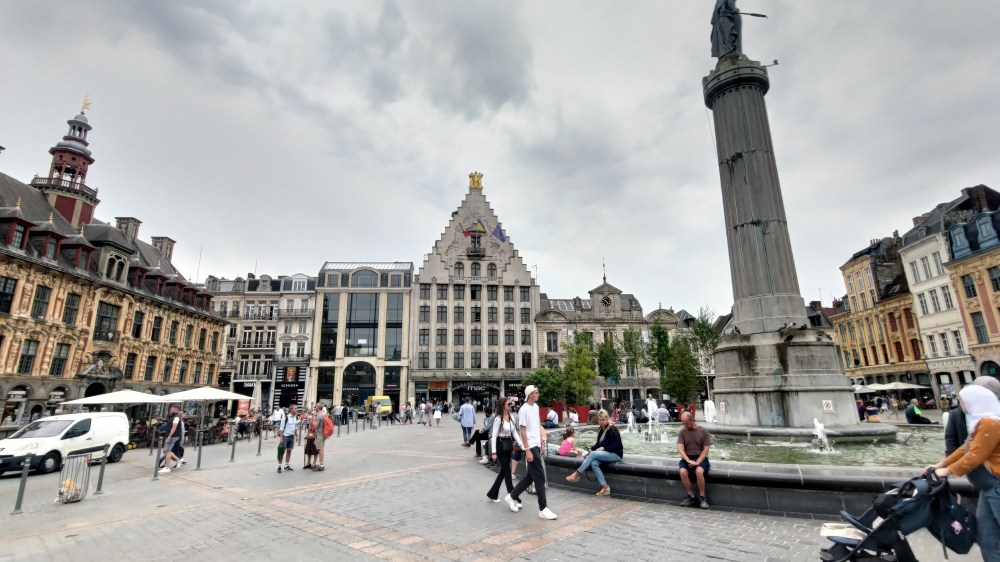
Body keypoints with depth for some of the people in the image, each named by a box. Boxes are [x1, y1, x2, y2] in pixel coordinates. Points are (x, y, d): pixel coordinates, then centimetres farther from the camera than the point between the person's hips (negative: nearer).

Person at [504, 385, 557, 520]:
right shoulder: (524, 409, -15)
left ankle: (512, 497, 30)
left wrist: (541, 445, 16)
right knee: (540, 477, -5)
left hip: (536, 446, 9)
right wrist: (527, 451, -18)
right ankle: (543, 509, 4)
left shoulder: (536, 407, 11)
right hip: (531, 448, -9)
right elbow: (523, 432, -16)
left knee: (531, 476, 16)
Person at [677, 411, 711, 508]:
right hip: (687, 457, 2)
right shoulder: (682, 432, 3)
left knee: (699, 471, -34)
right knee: (683, 471, -28)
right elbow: (679, 448, -5)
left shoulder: (703, 431, -1)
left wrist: (697, 462, -16)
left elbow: (706, 449, -4)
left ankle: (702, 498, -14)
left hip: (700, 457, -2)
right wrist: (688, 461, -20)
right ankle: (691, 497, -9)